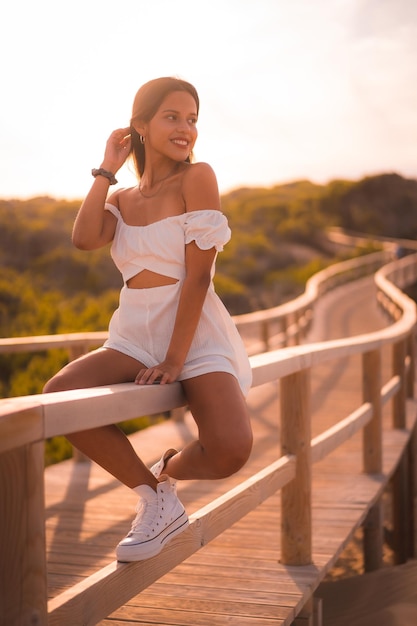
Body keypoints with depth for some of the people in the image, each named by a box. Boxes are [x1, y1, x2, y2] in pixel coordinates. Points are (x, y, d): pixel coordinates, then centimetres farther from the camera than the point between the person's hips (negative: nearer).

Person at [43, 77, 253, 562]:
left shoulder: (196, 178, -6)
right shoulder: (120, 199, 11)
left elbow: (198, 274, -12)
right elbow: (84, 239, -11)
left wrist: (175, 360, -17)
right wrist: (107, 168, 0)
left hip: (196, 337, -4)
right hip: (136, 337, 5)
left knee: (231, 450, -30)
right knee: (57, 395, -23)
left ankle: (170, 469, 10)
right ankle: (156, 499, -4)